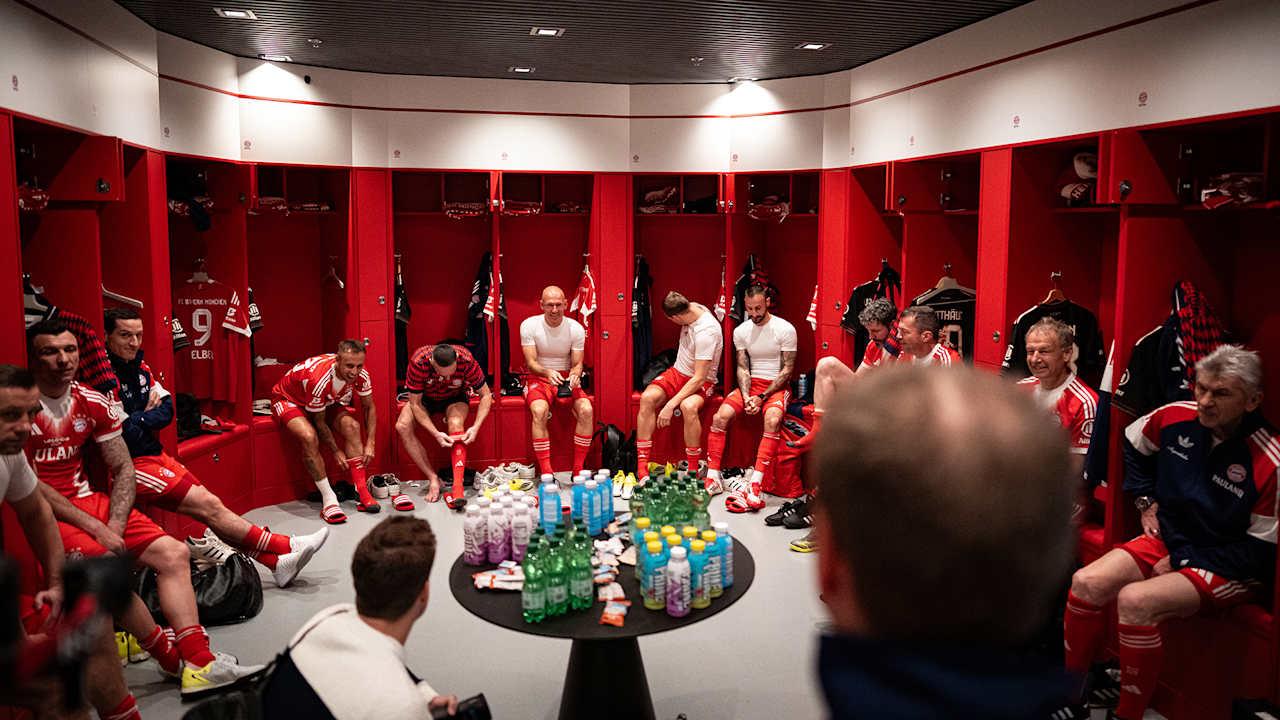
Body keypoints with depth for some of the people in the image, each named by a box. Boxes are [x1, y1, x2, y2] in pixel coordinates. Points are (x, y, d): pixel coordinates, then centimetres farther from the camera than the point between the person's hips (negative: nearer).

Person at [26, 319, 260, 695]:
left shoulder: (93, 403, 5)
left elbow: (123, 470, 6)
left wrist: (113, 527, -10)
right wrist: (96, 529, -18)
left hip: (86, 501, 7)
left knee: (174, 554, -6)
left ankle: (198, 665, -12)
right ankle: (173, 661, -9)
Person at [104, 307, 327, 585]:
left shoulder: (138, 365, 9)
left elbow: (167, 410, 8)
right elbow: (121, 432, -21)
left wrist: (139, 418, -9)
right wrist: (148, 415, -5)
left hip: (156, 455, 8)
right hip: (131, 466, -8)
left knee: (209, 507, 1)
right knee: (209, 506, -10)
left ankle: (276, 563, -3)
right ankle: (287, 547, -7)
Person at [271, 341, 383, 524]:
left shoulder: (360, 375, -22)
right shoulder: (318, 380, -39)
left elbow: (369, 407, -5)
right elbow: (319, 421, -24)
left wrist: (369, 444, -12)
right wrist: (336, 451, -18)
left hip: (327, 402, 5)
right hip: (288, 399, -5)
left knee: (351, 425, -21)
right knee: (309, 437, -33)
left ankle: (361, 493, -17)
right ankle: (328, 498, -22)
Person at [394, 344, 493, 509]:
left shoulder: (466, 360, -33)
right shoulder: (418, 362, -34)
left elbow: (486, 395, -20)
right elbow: (415, 404, -25)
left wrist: (476, 427, -33)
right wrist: (436, 434, -36)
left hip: (455, 397, -1)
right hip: (425, 397, 1)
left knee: (456, 423, -33)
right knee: (402, 426, -25)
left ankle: (457, 487, -39)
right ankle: (434, 480, -20)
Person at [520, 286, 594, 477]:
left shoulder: (576, 328, -3)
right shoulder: (529, 325, -7)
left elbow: (577, 364, -1)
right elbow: (531, 362, -11)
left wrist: (575, 375, -26)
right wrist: (547, 372, -33)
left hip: (567, 378, 2)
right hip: (538, 378, -2)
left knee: (586, 410, -26)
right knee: (539, 411, -34)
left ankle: (578, 470, -17)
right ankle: (546, 473, -30)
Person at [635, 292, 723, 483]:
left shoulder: (706, 332, -29)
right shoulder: (694, 307, -5)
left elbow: (699, 378, -30)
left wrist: (670, 405, -33)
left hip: (701, 381, -7)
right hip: (678, 372, 7)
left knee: (689, 407, -39)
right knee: (647, 398, -22)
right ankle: (642, 469, -23)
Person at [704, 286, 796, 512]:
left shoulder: (785, 330, -8)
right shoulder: (741, 331, 5)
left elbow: (787, 370, -9)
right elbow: (743, 368, 5)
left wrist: (762, 397, -18)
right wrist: (746, 396, -14)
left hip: (777, 386, -4)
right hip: (751, 384, 4)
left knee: (772, 420, -35)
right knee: (720, 416, -20)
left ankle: (755, 484, -36)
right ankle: (712, 480, -15)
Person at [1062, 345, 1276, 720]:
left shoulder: (1269, 462, -22)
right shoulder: (1175, 417, -6)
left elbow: (1260, 550, -16)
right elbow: (1132, 443, 19)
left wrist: (1182, 561, -13)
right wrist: (1146, 500, 12)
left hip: (1230, 569, -6)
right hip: (1168, 539, 6)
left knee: (1135, 600, -30)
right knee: (1086, 583, -16)